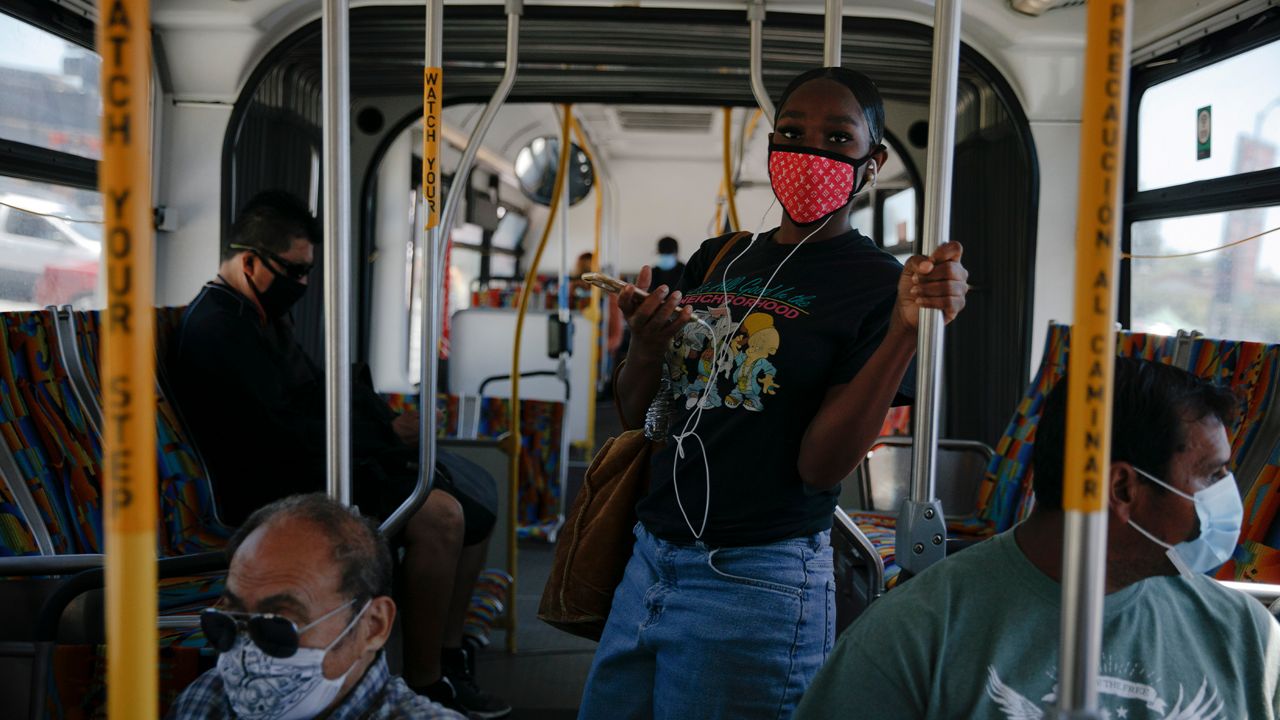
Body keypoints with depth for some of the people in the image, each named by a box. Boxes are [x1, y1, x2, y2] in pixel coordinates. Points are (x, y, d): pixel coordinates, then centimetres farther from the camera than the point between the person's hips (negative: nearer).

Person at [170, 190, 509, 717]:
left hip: (312, 463, 11)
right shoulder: (217, 327, -16)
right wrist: (386, 435, -15)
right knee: (440, 515, -27)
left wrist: (386, 423, 1)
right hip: (276, 488, -11)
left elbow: (317, 393, 20)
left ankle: (448, 658, 9)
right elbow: (284, 433, -23)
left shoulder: (262, 313, 17)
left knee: (478, 498, 4)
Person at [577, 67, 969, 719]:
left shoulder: (878, 285, -7)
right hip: (649, 563, 6)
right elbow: (638, 416, 11)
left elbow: (821, 465, -16)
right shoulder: (716, 260, 8)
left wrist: (906, 331, -26)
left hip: (756, 585, -6)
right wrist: (645, 345, -10)